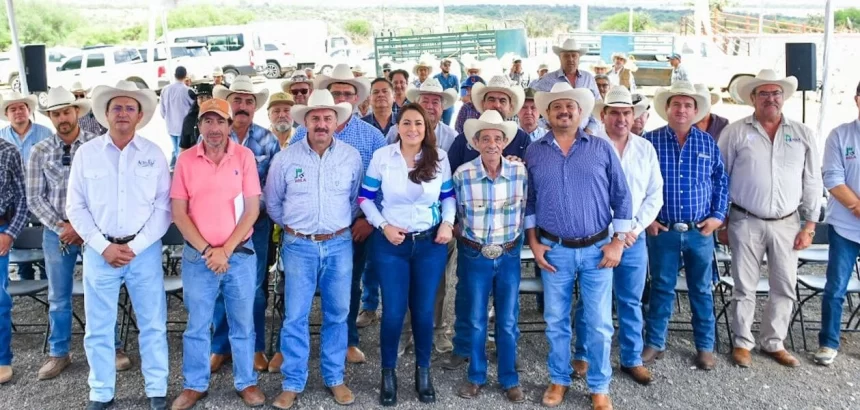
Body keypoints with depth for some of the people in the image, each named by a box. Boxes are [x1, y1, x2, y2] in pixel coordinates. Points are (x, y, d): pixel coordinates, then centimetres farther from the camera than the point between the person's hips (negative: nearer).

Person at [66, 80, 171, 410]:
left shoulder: (154, 154, 2)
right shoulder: (86, 153, 3)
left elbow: (163, 206, -1)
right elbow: (76, 207, 2)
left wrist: (135, 247, -9)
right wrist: (104, 246, -8)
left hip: (145, 251, 0)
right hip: (99, 251, 1)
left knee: (153, 324, 6)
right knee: (98, 328, 8)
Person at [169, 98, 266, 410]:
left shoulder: (244, 156, -4)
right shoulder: (186, 160, -1)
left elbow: (252, 209, -5)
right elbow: (178, 212, -1)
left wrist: (225, 249, -11)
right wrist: (206, 250, -10)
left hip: (239, 254, -1)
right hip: (197, 256, 1)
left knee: (243, 323, 10)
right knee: (197, 325, 12)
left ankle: (246, 382, 26)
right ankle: (194, 384, 27)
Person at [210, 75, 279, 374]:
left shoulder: (267, 139, 3)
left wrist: (259, 206, -9)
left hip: (257, 221, 1)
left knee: (255, 286, 7)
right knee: (220, 285, 7)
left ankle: (256, 347, 20)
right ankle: (220, 346, 21)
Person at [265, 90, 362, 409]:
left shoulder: (352, 156, 0)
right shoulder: (286, 158, -3)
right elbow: (272, 202, 10)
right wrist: (291, 227, 12)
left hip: (339, 245, 1)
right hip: (299, 246, -1)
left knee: (337, 314, 9)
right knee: (295, 316, 3)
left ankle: (335, 378, 24)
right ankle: (292, 383, 15)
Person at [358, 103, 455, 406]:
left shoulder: (439, 158, -2)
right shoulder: (382, 156, -6)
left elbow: (448, 196, 10)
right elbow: (365, 197, 1)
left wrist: (448, 223, -7)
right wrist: (383, 225, -11)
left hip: (430, 243, 2)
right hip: (391, 244, -1)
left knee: (424, 310, 9)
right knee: (393, 311, 1)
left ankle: (423, 370, 30)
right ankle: (388, 372, 23)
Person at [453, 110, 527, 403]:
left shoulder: (521, 172, -9)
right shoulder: (462, 174, -12)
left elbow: (526, 211, 4)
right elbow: (455, 214, 2)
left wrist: (515, 243, 6)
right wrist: (466, 238, 3)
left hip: (509, 255, 1)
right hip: (475, 255, -1)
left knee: (508, 322, 9)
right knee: (476, 320, 12)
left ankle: (509, 379, 26)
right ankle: (476, 376, 29)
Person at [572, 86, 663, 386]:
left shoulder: (646, 149, 7)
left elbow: (655, 194, 8)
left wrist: (635, 228, -5)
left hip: (634, 237, 3)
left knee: (631, 302, 12)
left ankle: (632, 359, 24)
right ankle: (583, 356, 22)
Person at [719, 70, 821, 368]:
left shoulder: (803, 134, 5)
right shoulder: (735, 132, -2)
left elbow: (812, 182, 6)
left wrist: (809, 225, 2)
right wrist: (719, 219, -1)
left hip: (787, 224, 3)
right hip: (746, 223, -2)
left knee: (785, 289, 9)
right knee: (744, 288, 6)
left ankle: (773, 343, 25)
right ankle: (742, 343, 21)